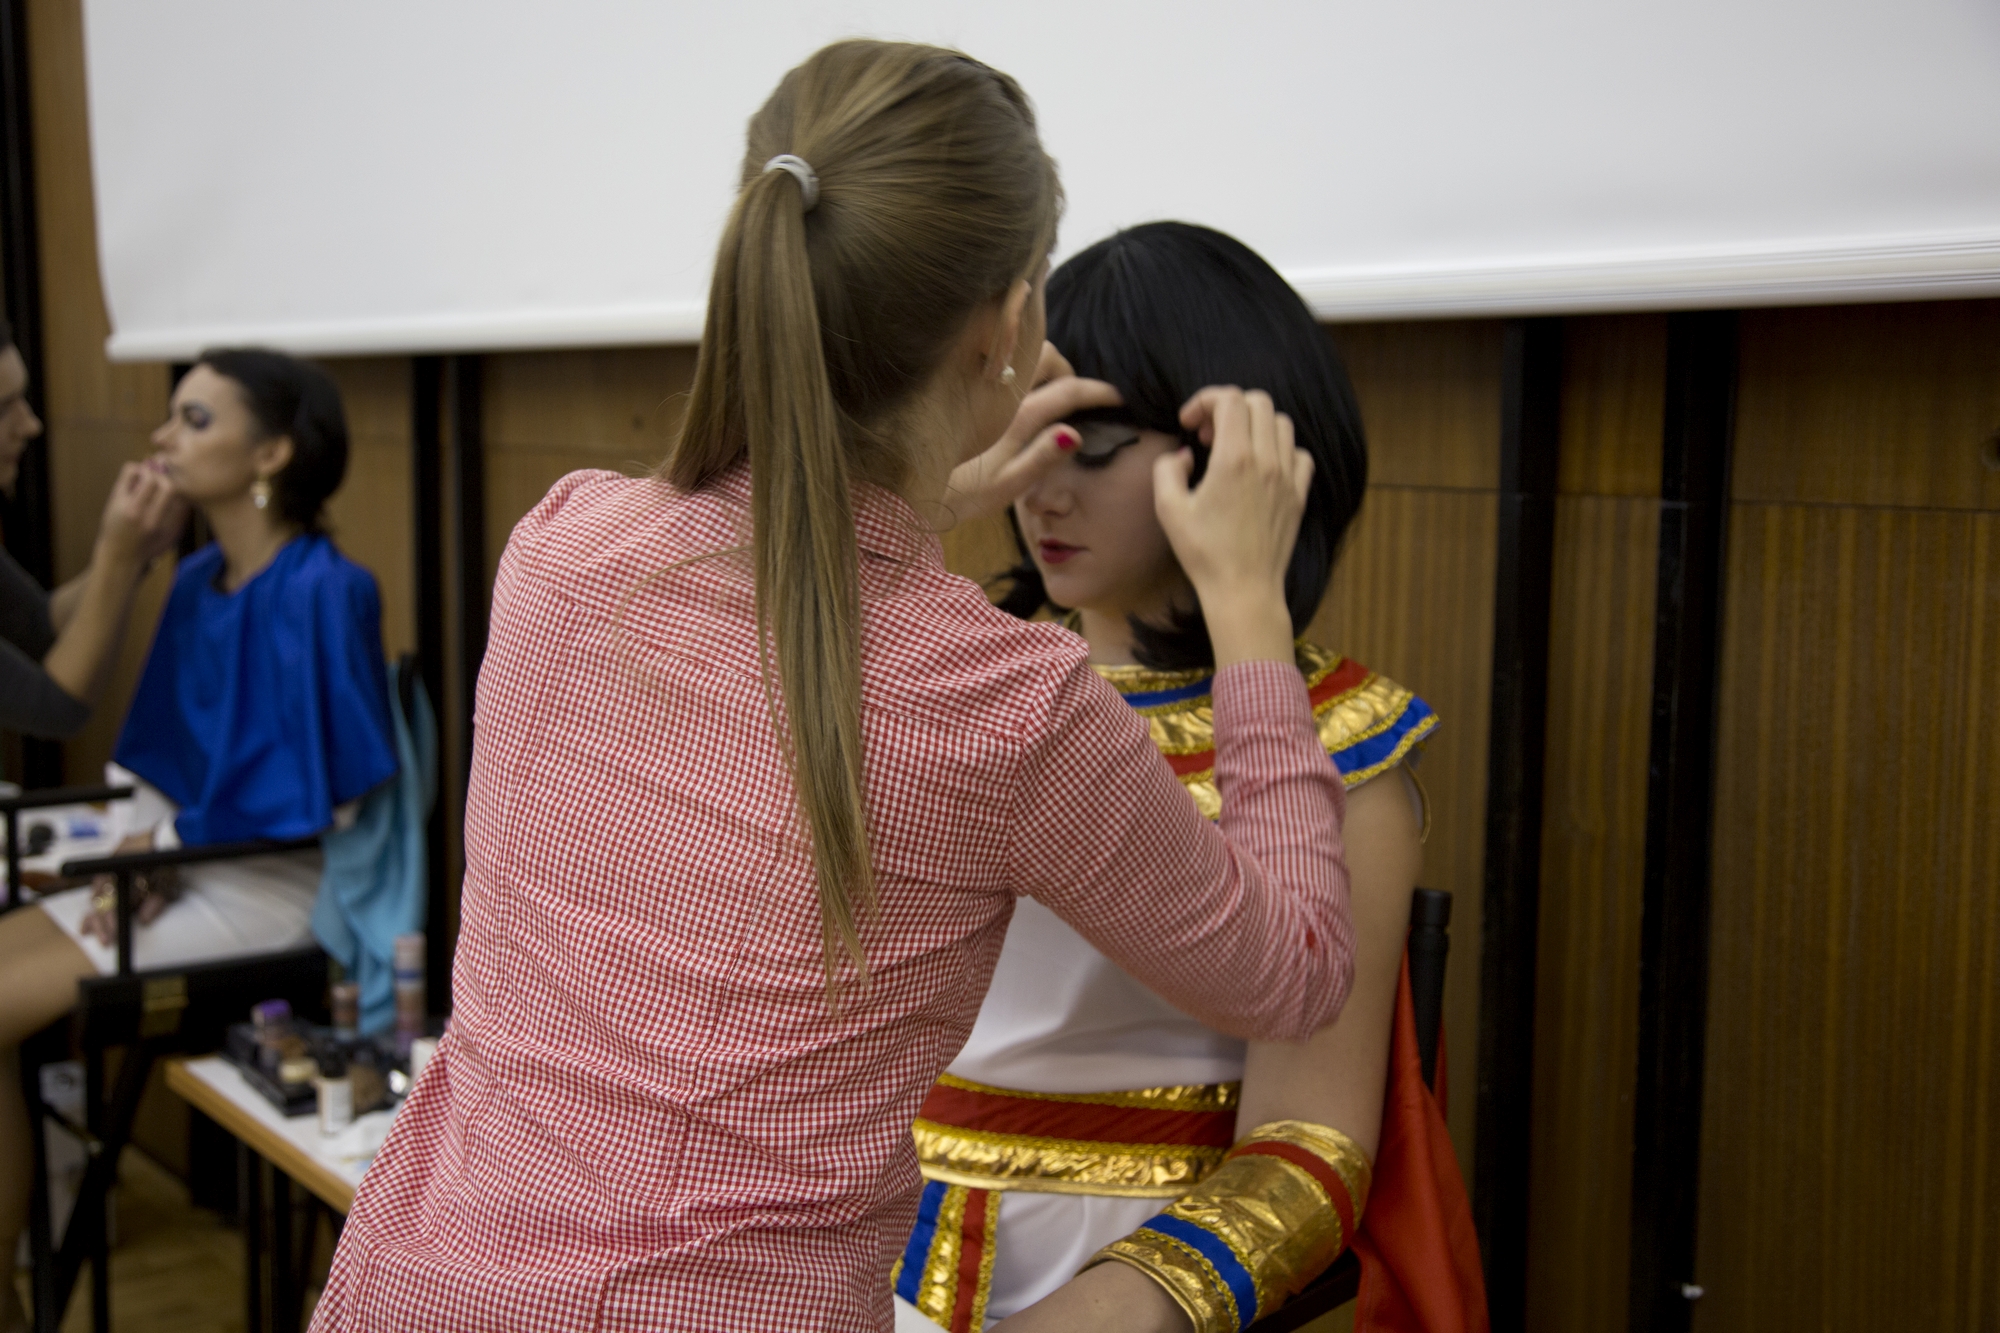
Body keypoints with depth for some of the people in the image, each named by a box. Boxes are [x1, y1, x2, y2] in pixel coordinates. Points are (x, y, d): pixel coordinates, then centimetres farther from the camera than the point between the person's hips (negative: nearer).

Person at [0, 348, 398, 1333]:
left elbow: (326, 799, -22)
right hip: (178, 869, 8)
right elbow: (163, 761, 14)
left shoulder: (320, 590, -19)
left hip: (266, 887, -8)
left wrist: (168, 843, -11)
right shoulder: (197, 580, 8)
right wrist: (142, 848, -5)